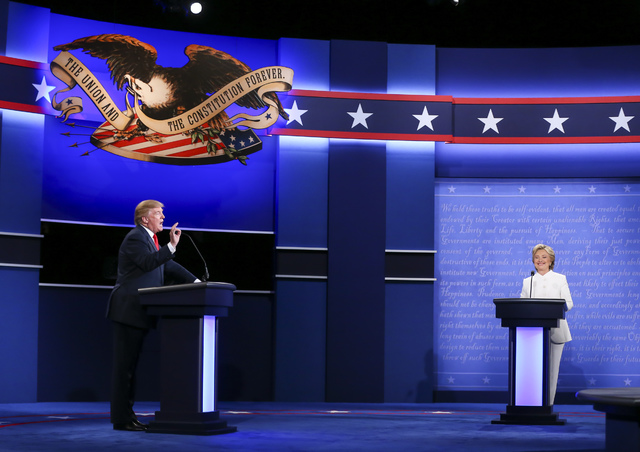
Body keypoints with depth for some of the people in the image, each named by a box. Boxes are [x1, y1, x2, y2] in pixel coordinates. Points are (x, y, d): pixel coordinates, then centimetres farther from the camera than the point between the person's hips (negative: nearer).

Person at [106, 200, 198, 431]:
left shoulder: (149, 239, 20)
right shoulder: (135, 238, -10)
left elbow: (169, 266, 24)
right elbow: (147, 263, -27)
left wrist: (196, 282, 16)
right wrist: (171, 246, -33)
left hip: (138, 314, 10)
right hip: (128, 310, -10)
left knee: (131, 366, 12)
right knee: (124, 366, -7)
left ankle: (127, 414, 16)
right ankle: (121, 419, -5)